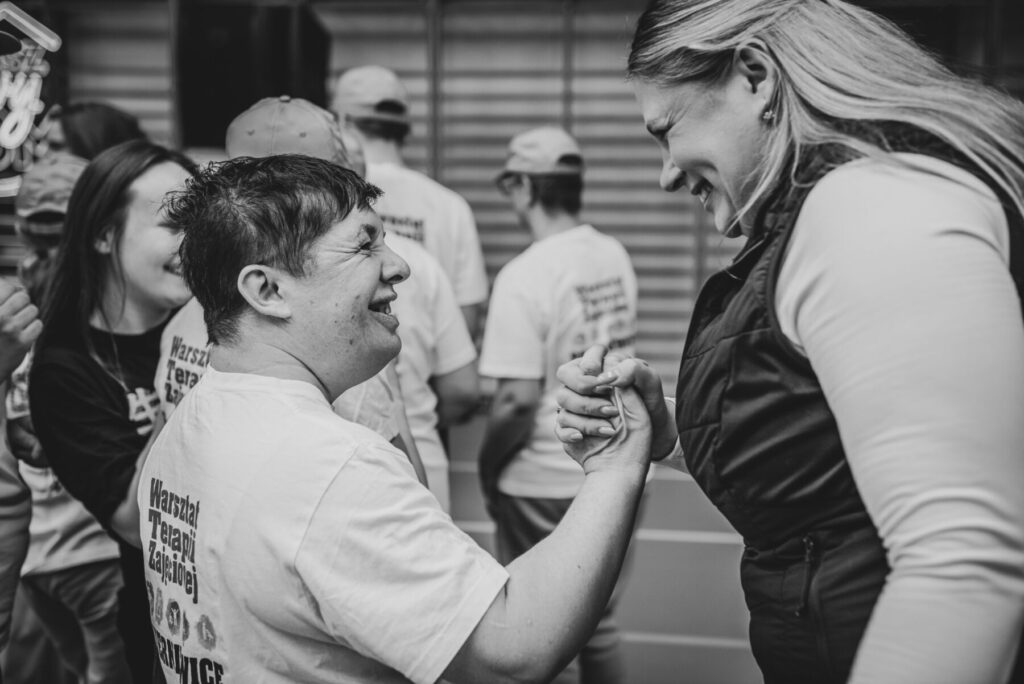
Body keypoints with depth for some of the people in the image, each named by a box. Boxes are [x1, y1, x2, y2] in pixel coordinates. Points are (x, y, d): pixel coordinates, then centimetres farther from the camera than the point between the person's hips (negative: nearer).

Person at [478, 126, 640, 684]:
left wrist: (488, 467, -6)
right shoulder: (615, 257, 2)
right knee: (599, 624, 21)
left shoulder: (524, 277, -19)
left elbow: (519, 399, -21)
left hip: (544, 488, -7)